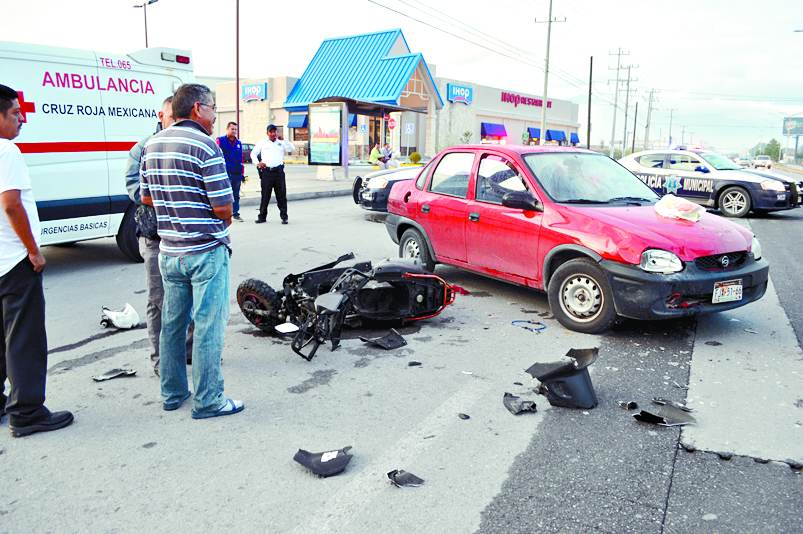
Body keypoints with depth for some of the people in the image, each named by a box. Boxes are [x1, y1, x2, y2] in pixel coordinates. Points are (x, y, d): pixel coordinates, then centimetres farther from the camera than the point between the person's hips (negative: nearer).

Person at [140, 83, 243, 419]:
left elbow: (147, 198, 15)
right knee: (208, 326, 0)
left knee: (171, 323, 15)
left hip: (169, 251, 8)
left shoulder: (151, 146, 9)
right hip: (206, 251, -7)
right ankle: (207, 401, 9)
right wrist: (221, 220, 4)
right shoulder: (205, 146, -14)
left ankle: (172, 394, 27)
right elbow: (223, 208, -16)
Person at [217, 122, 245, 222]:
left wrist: (242, 173, 16)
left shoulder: (238, 143, 18)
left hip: (237, 173, 5)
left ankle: (235, 214, 17)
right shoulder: (220, 140, 3)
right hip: (226, 172, -5)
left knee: (236, 194, 9)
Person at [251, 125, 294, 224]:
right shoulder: (262, 143, 14)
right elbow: (253, 153, 18)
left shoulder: (281, 143, 13)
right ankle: (262, 216, 10)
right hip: (266, 171, 0)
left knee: (281, 195, 0)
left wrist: (283, 140, -10)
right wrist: (257, 163, 1)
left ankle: (284, 217, 4)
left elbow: (292, 149, 0)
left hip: (279, 171, 0)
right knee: (265, 195, 0)